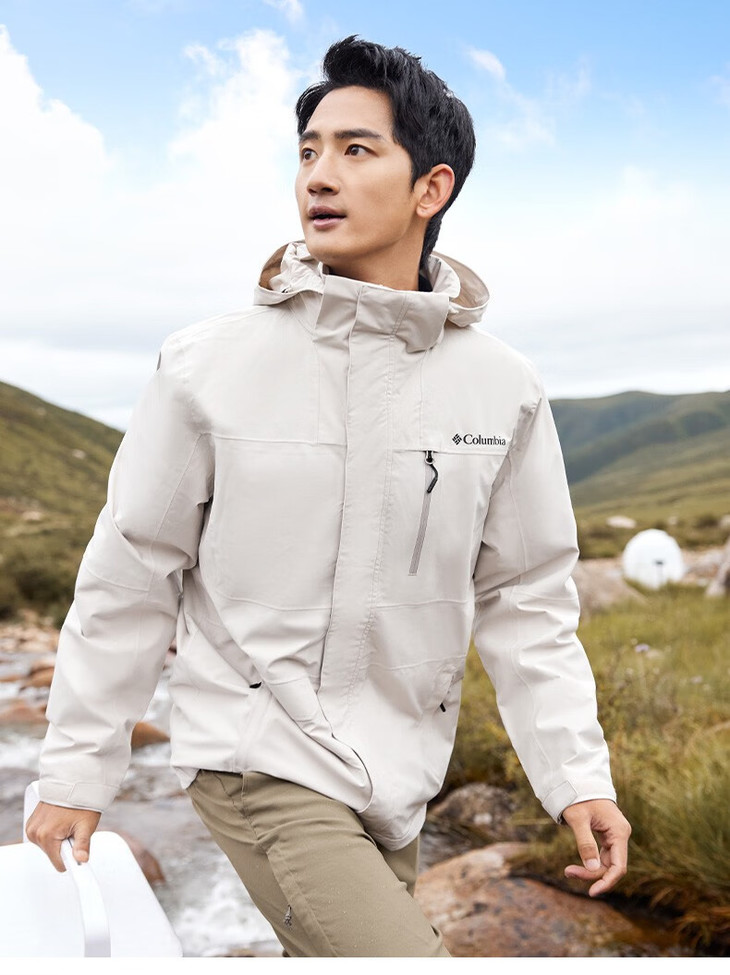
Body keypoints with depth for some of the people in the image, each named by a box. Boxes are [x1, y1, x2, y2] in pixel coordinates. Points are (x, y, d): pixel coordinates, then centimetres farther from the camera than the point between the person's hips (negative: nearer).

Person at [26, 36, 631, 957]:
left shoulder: (501, 390, -3)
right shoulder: (208, 366, -9)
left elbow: (525, 600, 3)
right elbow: (129, 577, -3)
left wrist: (577, 774, -4)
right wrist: (75, 773, 2)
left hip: (397, 778, 4)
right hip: (257, 754, -3)